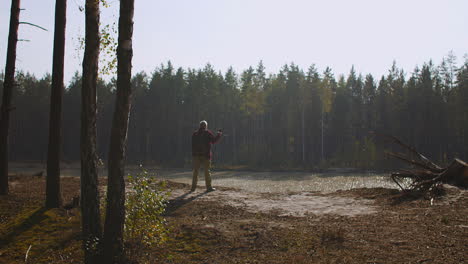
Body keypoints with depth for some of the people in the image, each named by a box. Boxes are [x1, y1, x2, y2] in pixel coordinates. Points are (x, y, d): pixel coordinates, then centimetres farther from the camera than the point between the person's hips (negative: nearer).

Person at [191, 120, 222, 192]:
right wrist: (219, 134, 14)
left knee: (195, 171, 8)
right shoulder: (208, 133, -5)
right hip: (205, 155, -3)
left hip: (196, 155, 3)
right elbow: (214, 141, 1)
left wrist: (193, 155, 14)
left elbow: (193, 145, 9)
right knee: (207, 171, 1)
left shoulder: (195, 134, 7)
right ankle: (209, 187, 1)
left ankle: (193, 187, 7)